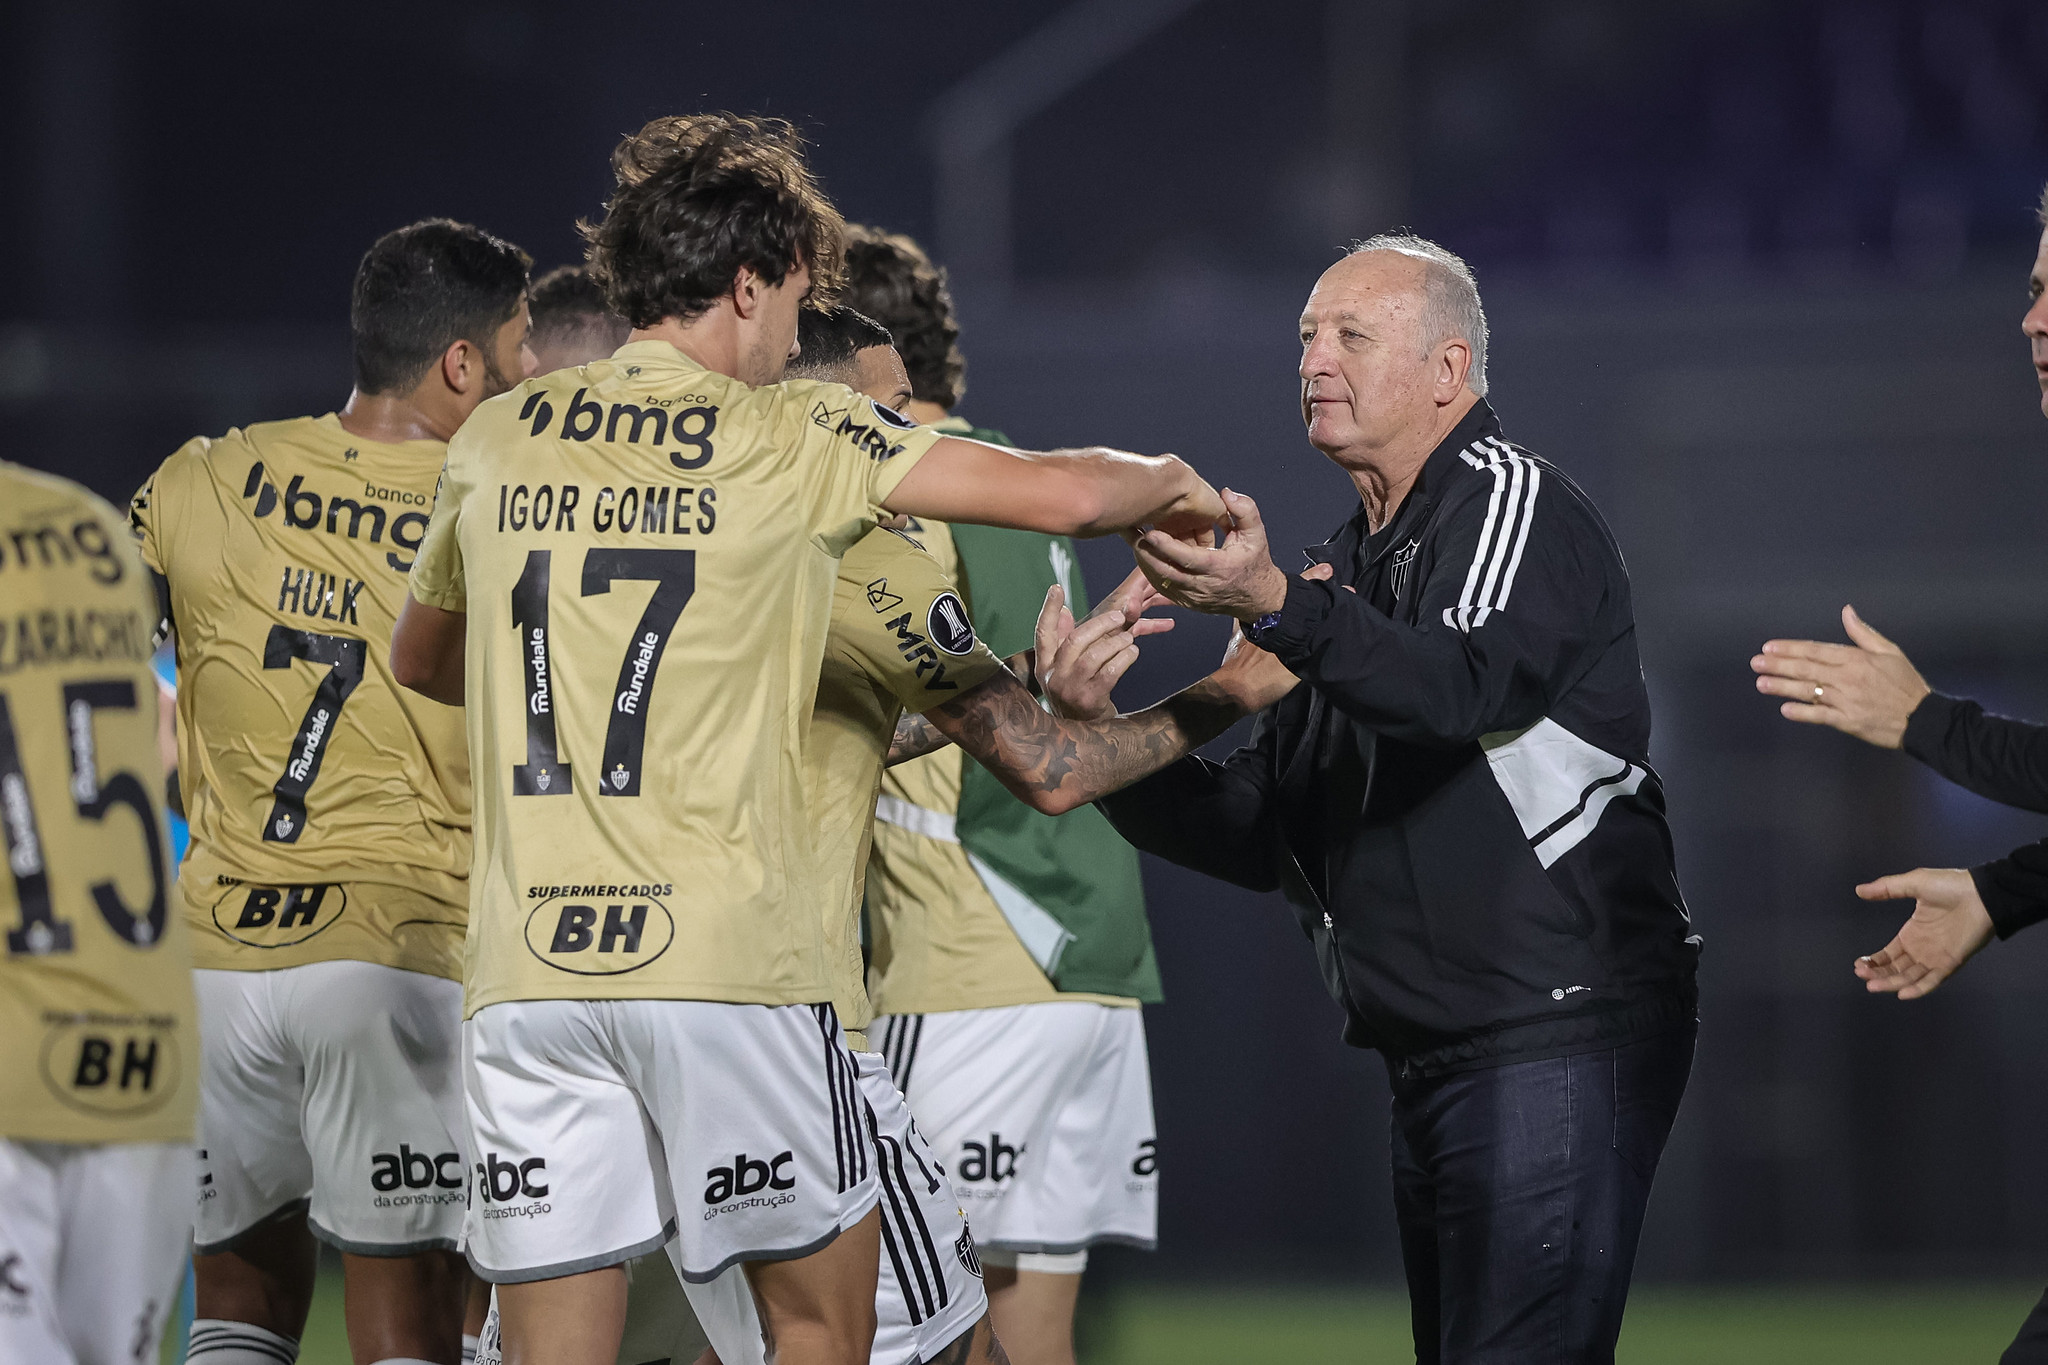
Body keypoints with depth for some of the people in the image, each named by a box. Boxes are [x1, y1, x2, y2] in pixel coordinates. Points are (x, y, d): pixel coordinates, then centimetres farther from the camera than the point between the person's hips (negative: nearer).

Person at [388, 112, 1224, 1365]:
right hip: (727, 957, -4)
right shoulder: (790, 437, -1)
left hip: (526, 967, 4)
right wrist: (1170, 484, 17)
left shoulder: (495, 442, 12)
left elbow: (420, 662, 28)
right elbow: (1055, 493, -5)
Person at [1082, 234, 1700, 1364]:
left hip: (1557, 1046, -9)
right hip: (1432, 1061, 10)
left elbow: (1465, 685, -27)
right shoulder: (1344, 572, 22)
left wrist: (1276, 607, -41)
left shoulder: (1517, 505, -5)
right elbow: (1260, 835, 18)